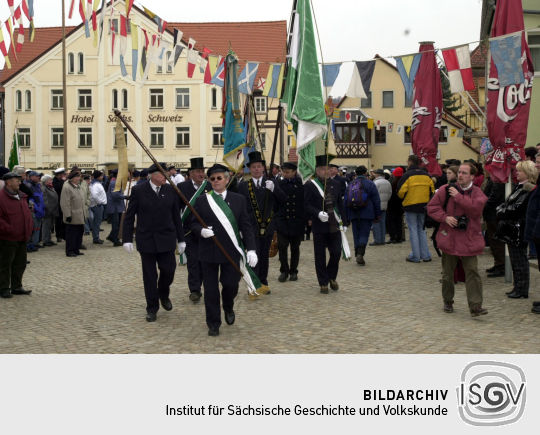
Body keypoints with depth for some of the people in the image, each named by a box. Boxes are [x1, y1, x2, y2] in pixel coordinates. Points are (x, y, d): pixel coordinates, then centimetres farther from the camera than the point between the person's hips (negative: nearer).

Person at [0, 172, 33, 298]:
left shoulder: (22, 196, 13)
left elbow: (27, 213, 22)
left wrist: (29, 228, 12)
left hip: (22, 238, 8)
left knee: (20, 264, 14)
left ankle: (16, 287, 25)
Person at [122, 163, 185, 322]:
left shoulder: (171, 190, 2)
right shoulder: (138, 190, -5)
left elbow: (176, 216, 7)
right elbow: (129, 216, -1)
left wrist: (181, 239, 6)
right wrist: (127, 239, -5)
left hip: (166, 239, 2)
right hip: (146, 240, -2)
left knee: (169, 270, -1)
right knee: (149, 276, 5)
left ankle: (163, 294, 31)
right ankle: (152, 308, 20)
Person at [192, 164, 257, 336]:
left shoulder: (239, 200, 5)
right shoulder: (201, 200, 3)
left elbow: (246, 226, 2)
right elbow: (194, 224, 6)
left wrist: (251, 249, -7)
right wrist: (201, 231, -17)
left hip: (231, 251, 0)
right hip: (208, 252, 0)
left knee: (231, 284, -1)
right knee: (210, 289, 4)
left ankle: (228, 307, 33)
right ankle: (213, 324, 20)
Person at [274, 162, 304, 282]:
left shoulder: (301, 184, -3)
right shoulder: (280, 184, 0)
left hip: (297, 221, 0)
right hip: (282, 221, 0)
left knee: (295, 247, 10)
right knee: (282, 246, -6)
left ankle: (293, 271, 23)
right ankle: (284, 271, 10)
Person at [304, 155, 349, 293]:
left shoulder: (335, 184, 11)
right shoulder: (310, 186, -3)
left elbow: (340, 204, 14)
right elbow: (307, 205, -7)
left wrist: (344, 222, 10)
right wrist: (318, 213, -23)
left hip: (335, 226, 3)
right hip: (319, 226, -3)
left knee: (336, 253, 2)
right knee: (320, 256, 3)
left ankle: (332, 277, 26)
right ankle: (323, 283, 16)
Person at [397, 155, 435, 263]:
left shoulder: (407, 175, -12)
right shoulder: (426, 175, 5)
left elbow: (401, 191, -13)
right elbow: (432, 190, 8)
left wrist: (404, 198, 8)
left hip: (410, 206, -5)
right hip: (423, 206, 5)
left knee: (413, 230, 1)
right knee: (421, 229, 15)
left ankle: (415, 256, 1)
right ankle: (425, 255, 13)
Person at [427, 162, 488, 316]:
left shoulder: (477, 193, 1)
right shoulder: (446, 190, 2)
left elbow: (476, 207, -18)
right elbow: (432, 206, 2)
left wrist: (458, 196, -15)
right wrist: (445, 217, -13)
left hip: (469, 240, -1)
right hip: (449, 239, 1)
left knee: (472, 272, -7)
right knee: (447, 273, 11)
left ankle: (475, 306, -6)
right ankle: (448, 301, 29)